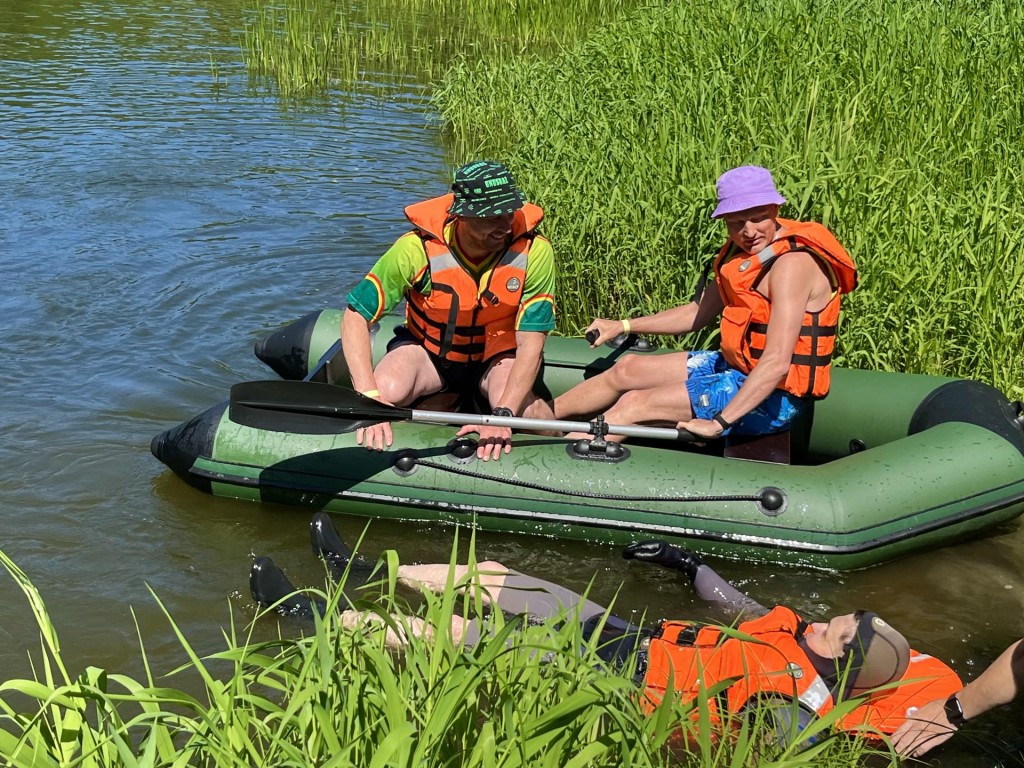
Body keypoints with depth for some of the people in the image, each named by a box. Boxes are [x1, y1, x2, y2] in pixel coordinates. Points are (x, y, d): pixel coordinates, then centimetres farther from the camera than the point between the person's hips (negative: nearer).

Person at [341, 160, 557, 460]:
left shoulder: (534, 251, -24)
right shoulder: (418, 248, -26)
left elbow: (531, 345, -23)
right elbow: (356, 316, -21)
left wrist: (503, 414, -38)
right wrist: (368, 397, -35)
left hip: (498, 356, -1)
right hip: (428, 349, 1)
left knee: (516, 405, -35)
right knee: (387, 391, -33)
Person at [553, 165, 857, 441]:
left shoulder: (791, 263, -24)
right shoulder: (745, 251, 5)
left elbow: (776, 362, -32)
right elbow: (699, 312, 18)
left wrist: (719, 422, -34)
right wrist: (624, 326, 16)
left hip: (771, 396, -10)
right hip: (739, 367, 10)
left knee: (635, 404, -14)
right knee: (628, 369, 16)